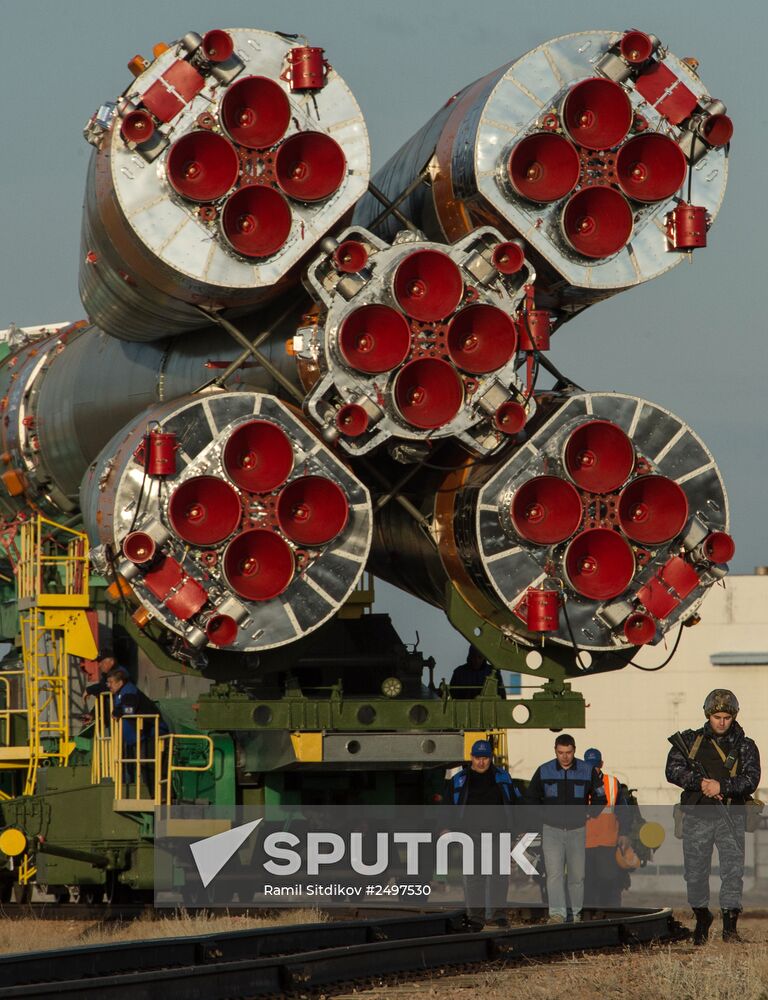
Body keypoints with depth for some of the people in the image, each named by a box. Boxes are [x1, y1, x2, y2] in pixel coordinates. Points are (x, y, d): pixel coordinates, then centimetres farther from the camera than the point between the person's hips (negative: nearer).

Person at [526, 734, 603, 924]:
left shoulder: (587, 771, 1)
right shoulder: (544, 771, 2)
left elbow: (599, 797, 12)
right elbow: (531, 797, 15)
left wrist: (588, 815, 3)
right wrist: (543, 815, 5)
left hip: (578, 830, 1)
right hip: (552, 830, -1)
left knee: (577, 875, 5)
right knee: (554, 873, -12)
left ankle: (576, 913, 15)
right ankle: (557, 913, -17)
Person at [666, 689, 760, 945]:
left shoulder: (745, 746, 5)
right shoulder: (691, 740, 7)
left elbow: (751, 780, -7)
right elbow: (673, 769, -3)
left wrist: (721, 786, -20)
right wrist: (699, 782, -16)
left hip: (730, 817, -1)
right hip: (697, 816, 1)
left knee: (733, 870, -10)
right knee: (695, 873, 6)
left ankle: (730, 926, -7)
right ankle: (702, 919, 26)